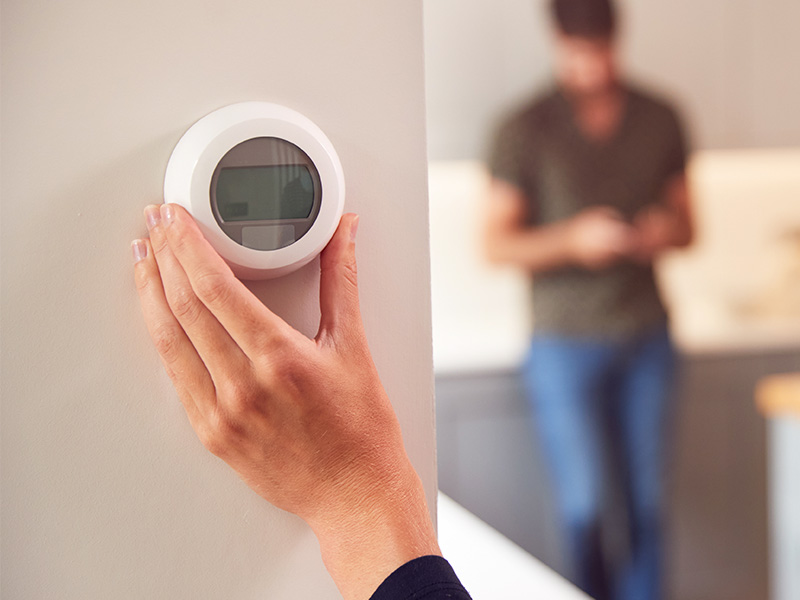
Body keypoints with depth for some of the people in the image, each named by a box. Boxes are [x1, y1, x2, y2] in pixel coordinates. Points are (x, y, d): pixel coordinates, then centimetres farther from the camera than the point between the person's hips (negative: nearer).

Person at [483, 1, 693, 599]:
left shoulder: (660, 119, 5)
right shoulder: (524, 131, -7)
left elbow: (686, 223, 13)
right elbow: (497, 243, -7)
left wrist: (665, 232, -10)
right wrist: (573, 239, -23)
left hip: (647, 340, 3)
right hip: (567, 344, -3)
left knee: (646, 501, 7)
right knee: (587, 505, -1)